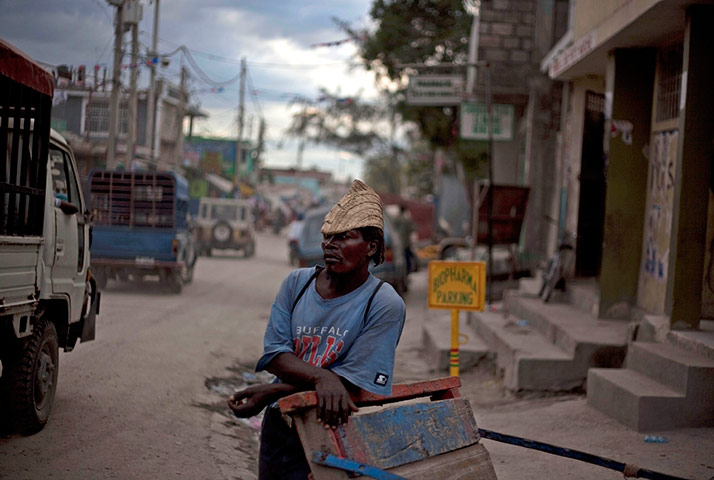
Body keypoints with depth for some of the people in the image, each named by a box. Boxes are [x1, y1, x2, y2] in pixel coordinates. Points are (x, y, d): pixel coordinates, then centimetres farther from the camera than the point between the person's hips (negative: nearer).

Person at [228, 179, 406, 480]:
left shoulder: (385, 305, -12)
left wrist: (269, 394, -18)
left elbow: (352, 380, -16)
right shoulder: (296, 283, 1)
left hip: (338, 430, -4)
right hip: (280, 429, 4)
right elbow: (274, 353, -6)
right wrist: (322, 378, -27)